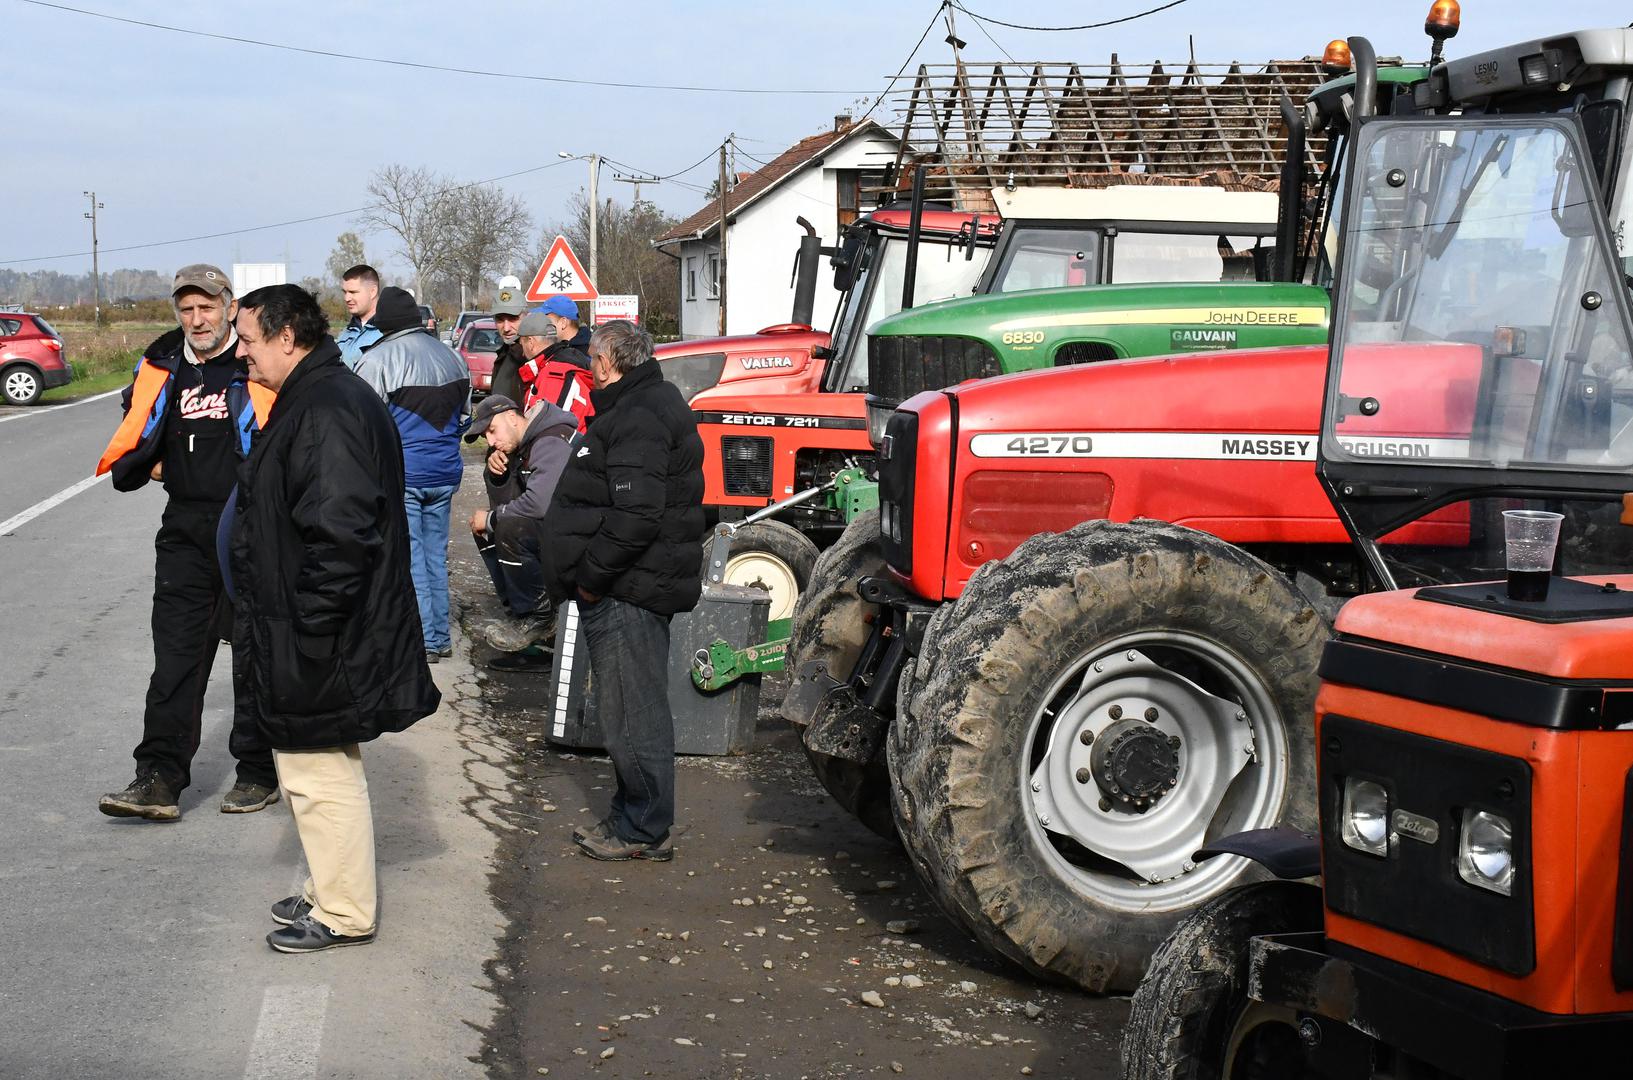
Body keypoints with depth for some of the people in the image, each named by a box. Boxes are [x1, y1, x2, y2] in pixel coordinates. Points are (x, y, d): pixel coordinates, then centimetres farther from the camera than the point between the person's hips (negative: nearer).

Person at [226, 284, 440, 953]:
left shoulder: (325, 412, -21)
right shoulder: (314, 398, 14)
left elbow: (339, 535, -29)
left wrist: (306, 632, -24)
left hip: (316, 646, -11)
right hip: (312, 638, 11)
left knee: (318, 771, 0)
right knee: (317, 767, 20)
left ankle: (344, 914, 11)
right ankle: (332, 891, 33)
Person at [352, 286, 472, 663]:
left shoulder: (377, 360, -14)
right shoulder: (452, 357, 8)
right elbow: (464, 417, 19)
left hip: (399, 476, -6)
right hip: (444, 475, 7)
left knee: (408, 559, 0)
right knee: (435, 555, 15)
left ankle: (424, 640, 2)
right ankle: (440, 637, 20)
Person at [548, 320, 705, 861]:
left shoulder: (639, 419, -18)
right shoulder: (639, 406, 17)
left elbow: (635, 515, -27)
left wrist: (591, 576, -18)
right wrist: (591, 577, 17)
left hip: (628, 594, -11)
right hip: (627, 590, 11)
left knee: (634, 713, -3)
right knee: (636, 709, 17)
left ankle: (644, 831, 4)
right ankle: (633, 819, 26)